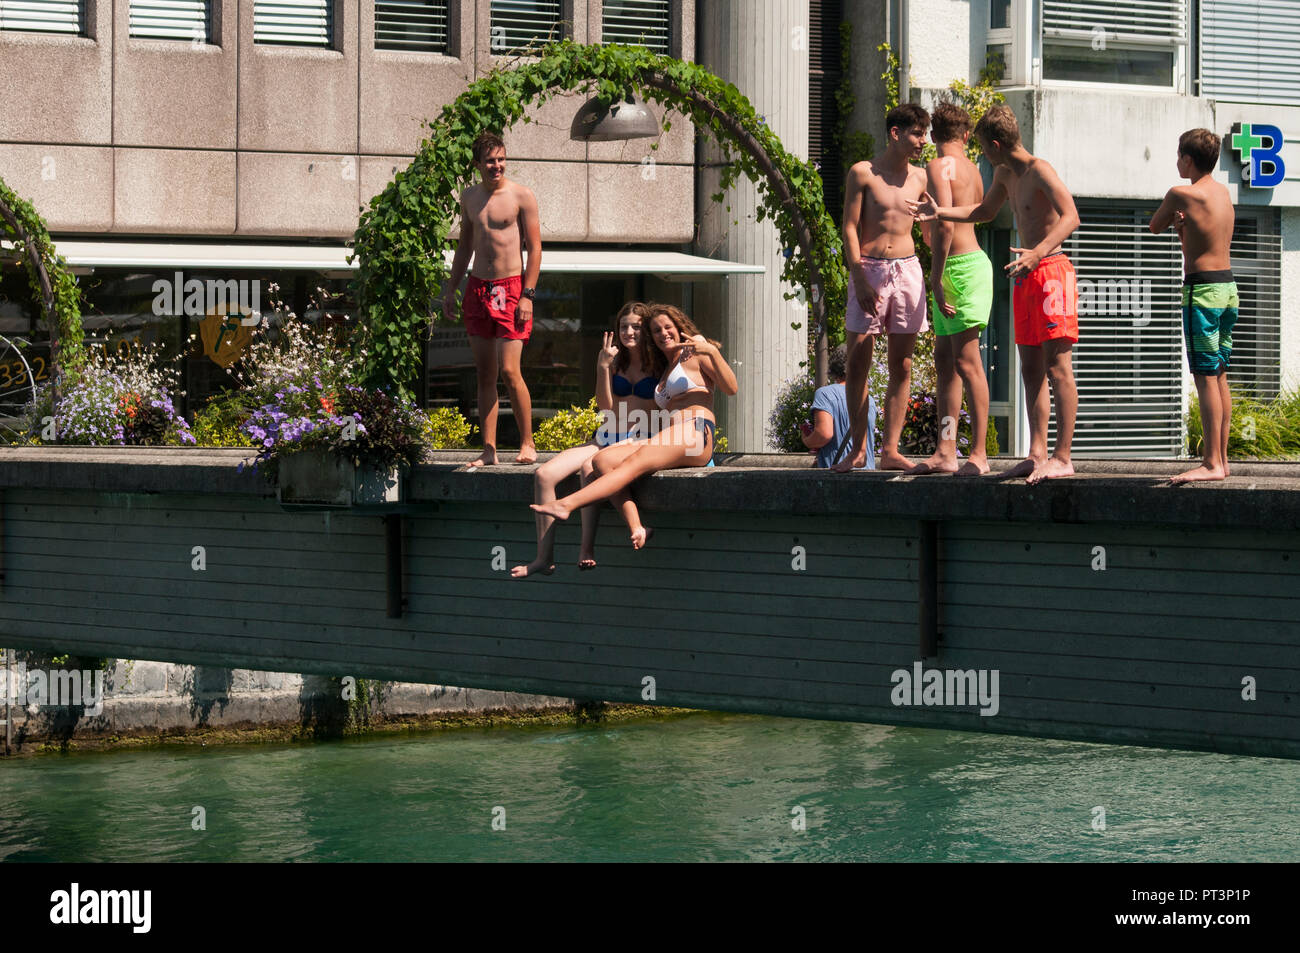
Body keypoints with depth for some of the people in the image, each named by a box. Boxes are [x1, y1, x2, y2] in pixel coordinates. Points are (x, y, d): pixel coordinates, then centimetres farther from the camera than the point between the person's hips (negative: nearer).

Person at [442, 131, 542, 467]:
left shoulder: (522, 196, -4)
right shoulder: (469, 197, 12)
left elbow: (535, 247, -6)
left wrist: (528, 295, -13)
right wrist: (451, 288, 18)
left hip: (511, 289, -5)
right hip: (478, 288, 5)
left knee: (510, 371, -12)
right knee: (484, 374, 5)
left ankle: (527, 443, 0)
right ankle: (488, 449, 7)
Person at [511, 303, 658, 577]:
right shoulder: (615, 362, 15)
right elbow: (605, 405, 3)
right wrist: (603, 367, -8)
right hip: (605, 438, 5)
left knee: (592, 467, -38)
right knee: (544, 475, -15)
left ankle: (587, 550, -35)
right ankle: (544, 557, -16)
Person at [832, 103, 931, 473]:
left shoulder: (920, 178, 10)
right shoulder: (862, 173, -2)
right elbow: (850, 228, -4)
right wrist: (859, 279, -13)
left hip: (907, 270, 3)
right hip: (868, 269, -3)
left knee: (901, 366, 1)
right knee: (858, 362, -3)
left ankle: (890, 450, 4)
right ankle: (858, 449, 4)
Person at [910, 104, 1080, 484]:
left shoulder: (1040, 170, -14)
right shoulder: (1005, 174, 14)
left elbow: (1070, 217, -27)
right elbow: (985, 211, 34)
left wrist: (1038, 253, -39)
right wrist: (939, 213, 27)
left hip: (1051, 272, -9)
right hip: (1026, 279, 9)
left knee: (1057, 367, -11)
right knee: (1031, 370, 8)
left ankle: (1062, 457, -14)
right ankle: (1037, 454, 10)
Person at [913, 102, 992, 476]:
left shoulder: (938, 167, -11)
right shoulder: (970, 169, 17)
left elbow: (945, 226, -21)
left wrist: (936, 279, -19)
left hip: (961, 266, -10)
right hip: (967, 260, 10)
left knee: (967, 362, -10)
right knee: (945, 362, 10)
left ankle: (978, 454, -11)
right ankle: (946, 452, 11)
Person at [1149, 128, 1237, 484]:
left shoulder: (1181, 194, -11)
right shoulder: (1223, 193, 12)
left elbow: (1155, 227, 5)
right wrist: (1181, 223, 1)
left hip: (1202, 291, -8)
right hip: (1227, 286, 8)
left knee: (1205, 377, -8)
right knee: (1219, 377, 11)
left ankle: (1212, 464, -11)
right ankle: (1221, 458, 13)